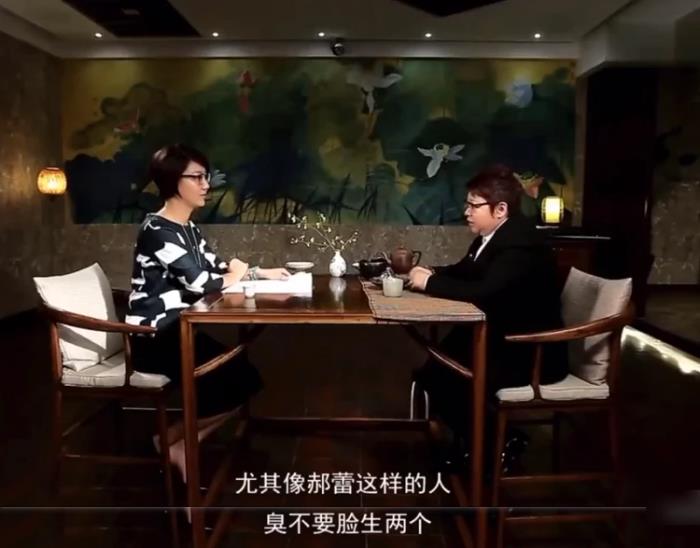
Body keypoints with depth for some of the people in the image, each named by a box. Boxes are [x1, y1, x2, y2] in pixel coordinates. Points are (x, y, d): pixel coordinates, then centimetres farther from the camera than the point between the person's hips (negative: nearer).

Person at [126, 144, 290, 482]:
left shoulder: (188, 228, 12)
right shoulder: (157, 230, -18)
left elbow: (217, 267, 15)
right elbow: (201, 283, -25)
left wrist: (262, 273, 2)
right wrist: (236, 274, -5)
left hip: (179, 332, 9)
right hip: (154, 339, -9)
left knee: (247, 370, 0)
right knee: (241, 380, -11)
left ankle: (179, 441, 10)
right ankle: (177, 444, 9)